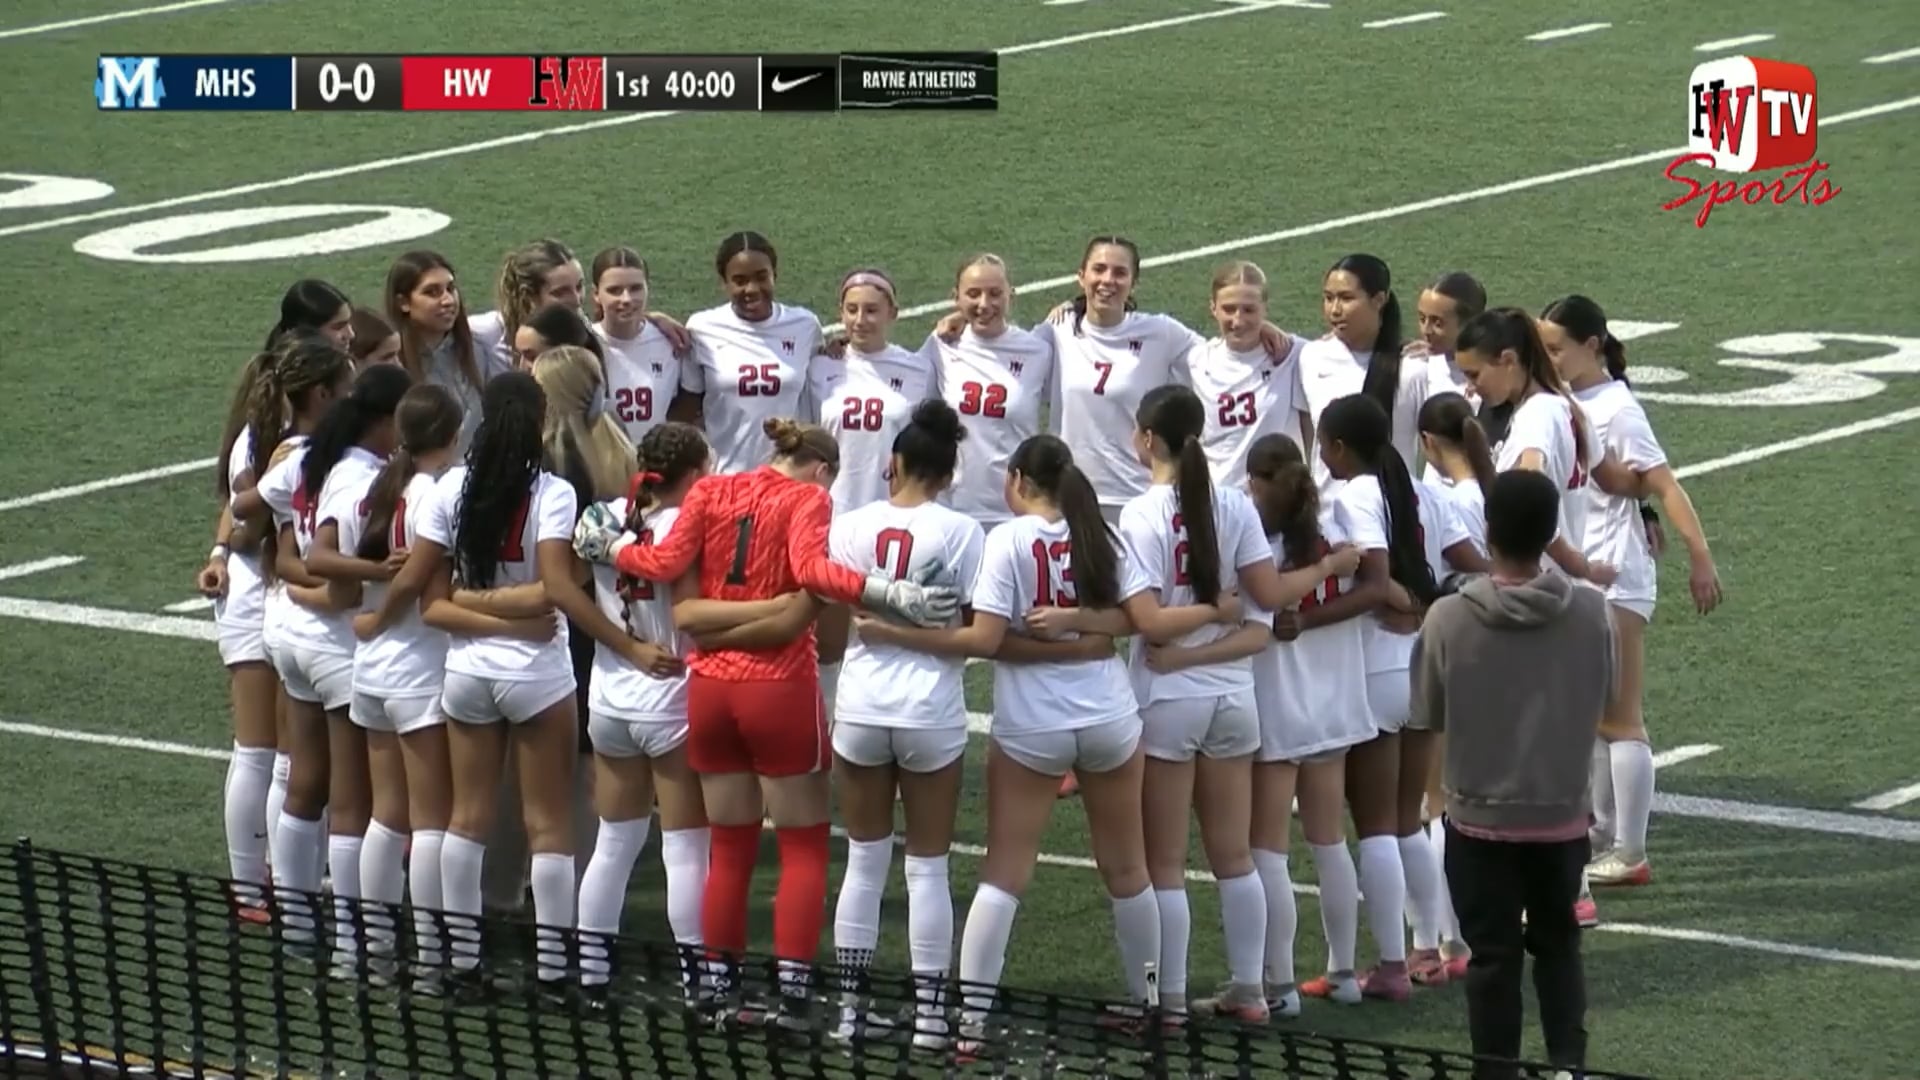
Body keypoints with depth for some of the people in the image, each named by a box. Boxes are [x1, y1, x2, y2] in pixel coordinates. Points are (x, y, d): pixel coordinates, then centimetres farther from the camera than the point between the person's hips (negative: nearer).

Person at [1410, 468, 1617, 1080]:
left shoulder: (1448, 619, -16)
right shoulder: (1592, 613, -11)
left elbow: (1426, 715, -5)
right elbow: (1606, 701, 4)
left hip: (1480, 816, -2)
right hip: (1563, 813, 2)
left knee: (1493, 954, 8)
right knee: (1557, 943, 20)